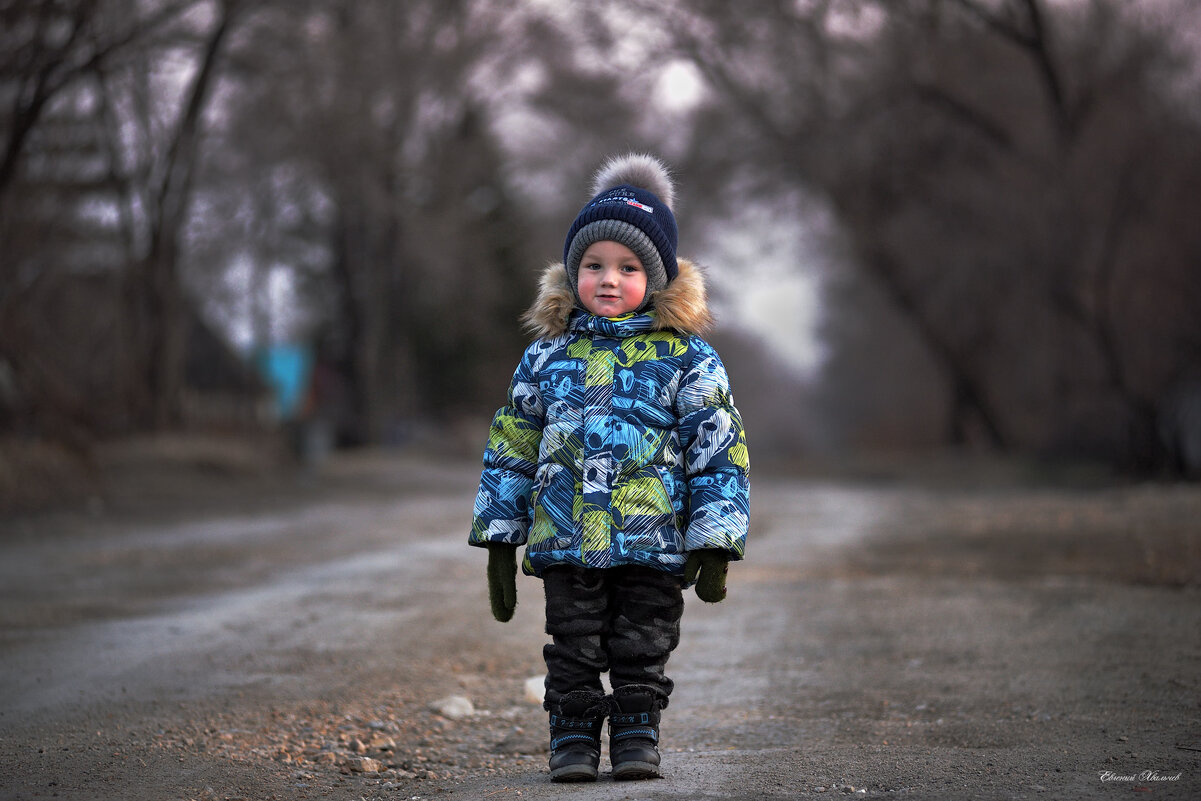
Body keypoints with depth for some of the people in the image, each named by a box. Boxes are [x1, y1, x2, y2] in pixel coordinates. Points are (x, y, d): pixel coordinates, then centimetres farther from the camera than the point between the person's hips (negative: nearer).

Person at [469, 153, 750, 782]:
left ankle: (636, 734, 21)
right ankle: (573, 737, 18)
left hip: (654, 541, -1)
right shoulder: (548, 355, 6)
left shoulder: (686, 357, -1)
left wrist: (713, 542, -6)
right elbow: (511, 448, 11)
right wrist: (500, 542, 9)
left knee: (642, 651, 7)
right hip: (566, 541, 2)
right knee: (572, 652, 6)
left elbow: (719, 450, -1)